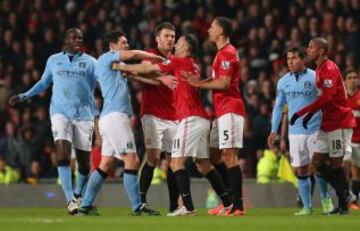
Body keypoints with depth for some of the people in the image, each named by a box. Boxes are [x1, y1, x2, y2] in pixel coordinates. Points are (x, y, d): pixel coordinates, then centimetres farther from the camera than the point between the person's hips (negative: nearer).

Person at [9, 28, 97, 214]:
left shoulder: (89, 62, 8)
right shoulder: (54, 60, 12)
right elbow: (44, 82, 24)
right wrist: (24, 96, 22)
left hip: (83, 114, 0)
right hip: (60, 113, 0)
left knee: (84, 159, 2)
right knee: (62, 152, -19)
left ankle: (78, 195, 28)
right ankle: (70, 199, -20)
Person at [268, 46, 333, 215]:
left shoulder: (314, 78, -5)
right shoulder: (283, 82, 6)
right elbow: (279, 107, 15)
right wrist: (274, 131, 12)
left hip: (315, 130, -3)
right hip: (295, 131, 3)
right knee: (300, 171, 2)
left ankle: (325, 198, 23)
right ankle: (307, 206, 10)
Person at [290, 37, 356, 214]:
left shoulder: (329, 69, -15)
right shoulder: (319, 70, 15)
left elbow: (326, 97, -24)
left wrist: (301, 113, -23)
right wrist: (310, 114, 10)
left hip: (339, 122, -9)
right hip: (327, 124, 9)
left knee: (335, 164, -5)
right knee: (317, 163, 6)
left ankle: (343, 205, 5)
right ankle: (344, 194, 16)